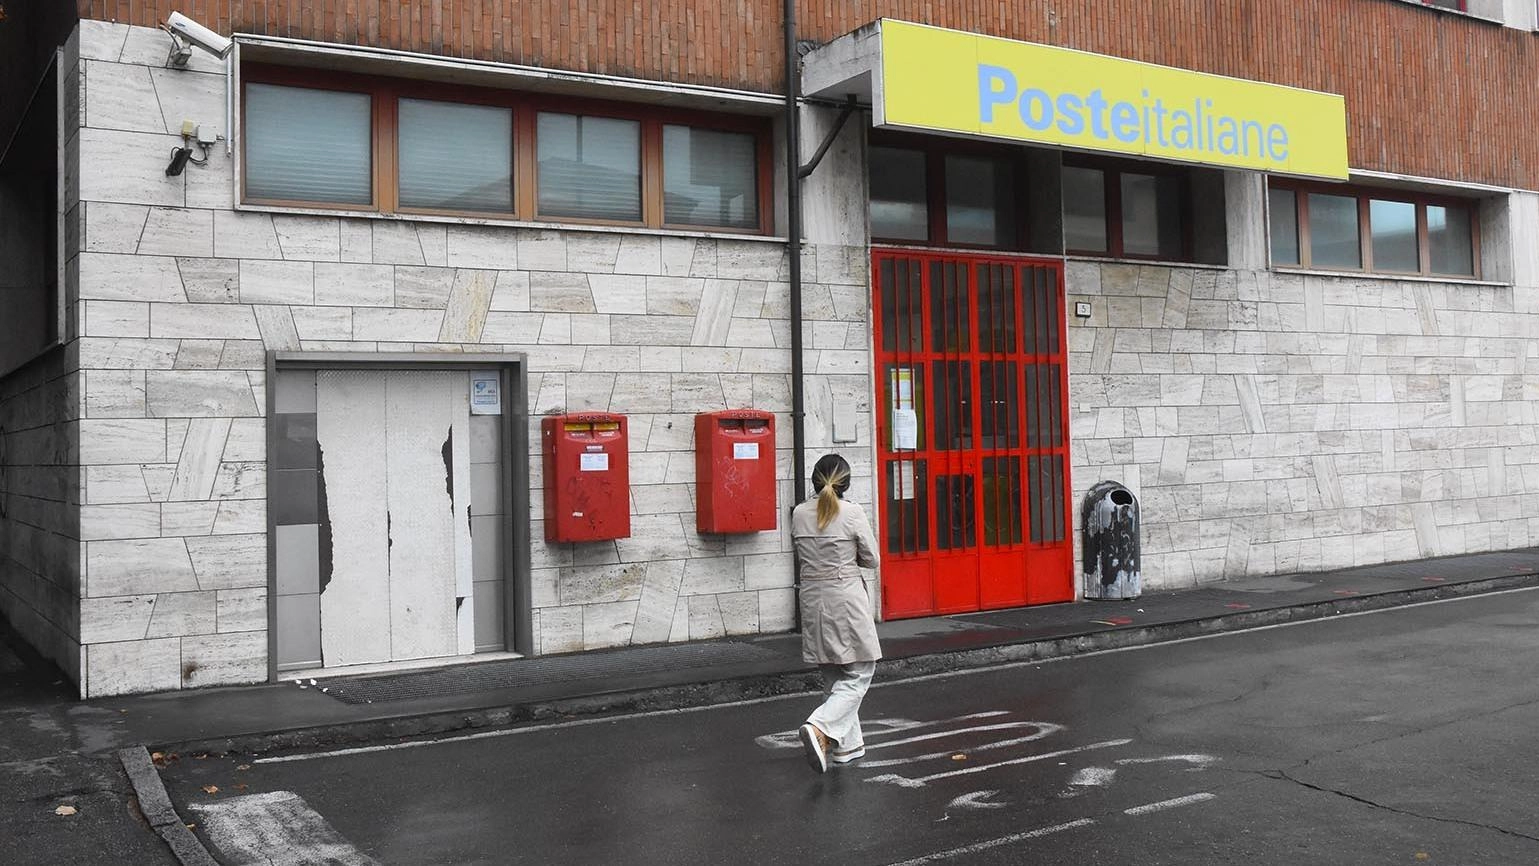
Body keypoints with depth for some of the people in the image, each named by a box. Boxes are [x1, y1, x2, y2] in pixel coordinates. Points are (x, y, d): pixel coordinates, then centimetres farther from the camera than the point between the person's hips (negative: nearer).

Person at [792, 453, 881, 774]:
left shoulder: (799, 514, 0)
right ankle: (820, 727, -17)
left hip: (812, 598, 5)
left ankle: (848, 744, 22)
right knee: (858, 675, 4)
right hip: (846, 599, -5)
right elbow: (871, 559, -3)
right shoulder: (852, 513, -12)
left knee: (834, 676, 17)